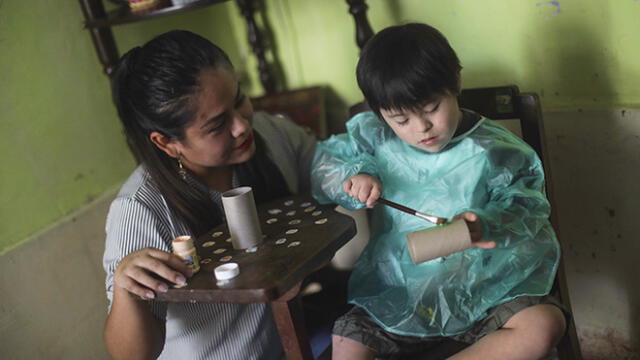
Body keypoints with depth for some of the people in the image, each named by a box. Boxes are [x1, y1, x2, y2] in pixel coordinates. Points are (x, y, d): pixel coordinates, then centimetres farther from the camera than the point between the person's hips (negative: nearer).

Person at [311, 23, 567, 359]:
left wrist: (485, 225, -26)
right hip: (397, 291, 1)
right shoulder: (374, 139, -2)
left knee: (544, 325, -26)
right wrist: (353, 175, -16)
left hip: (481, 286, -1)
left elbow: (526, 208, -6)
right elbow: (322, 165, 6)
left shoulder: (493, 151, -8)